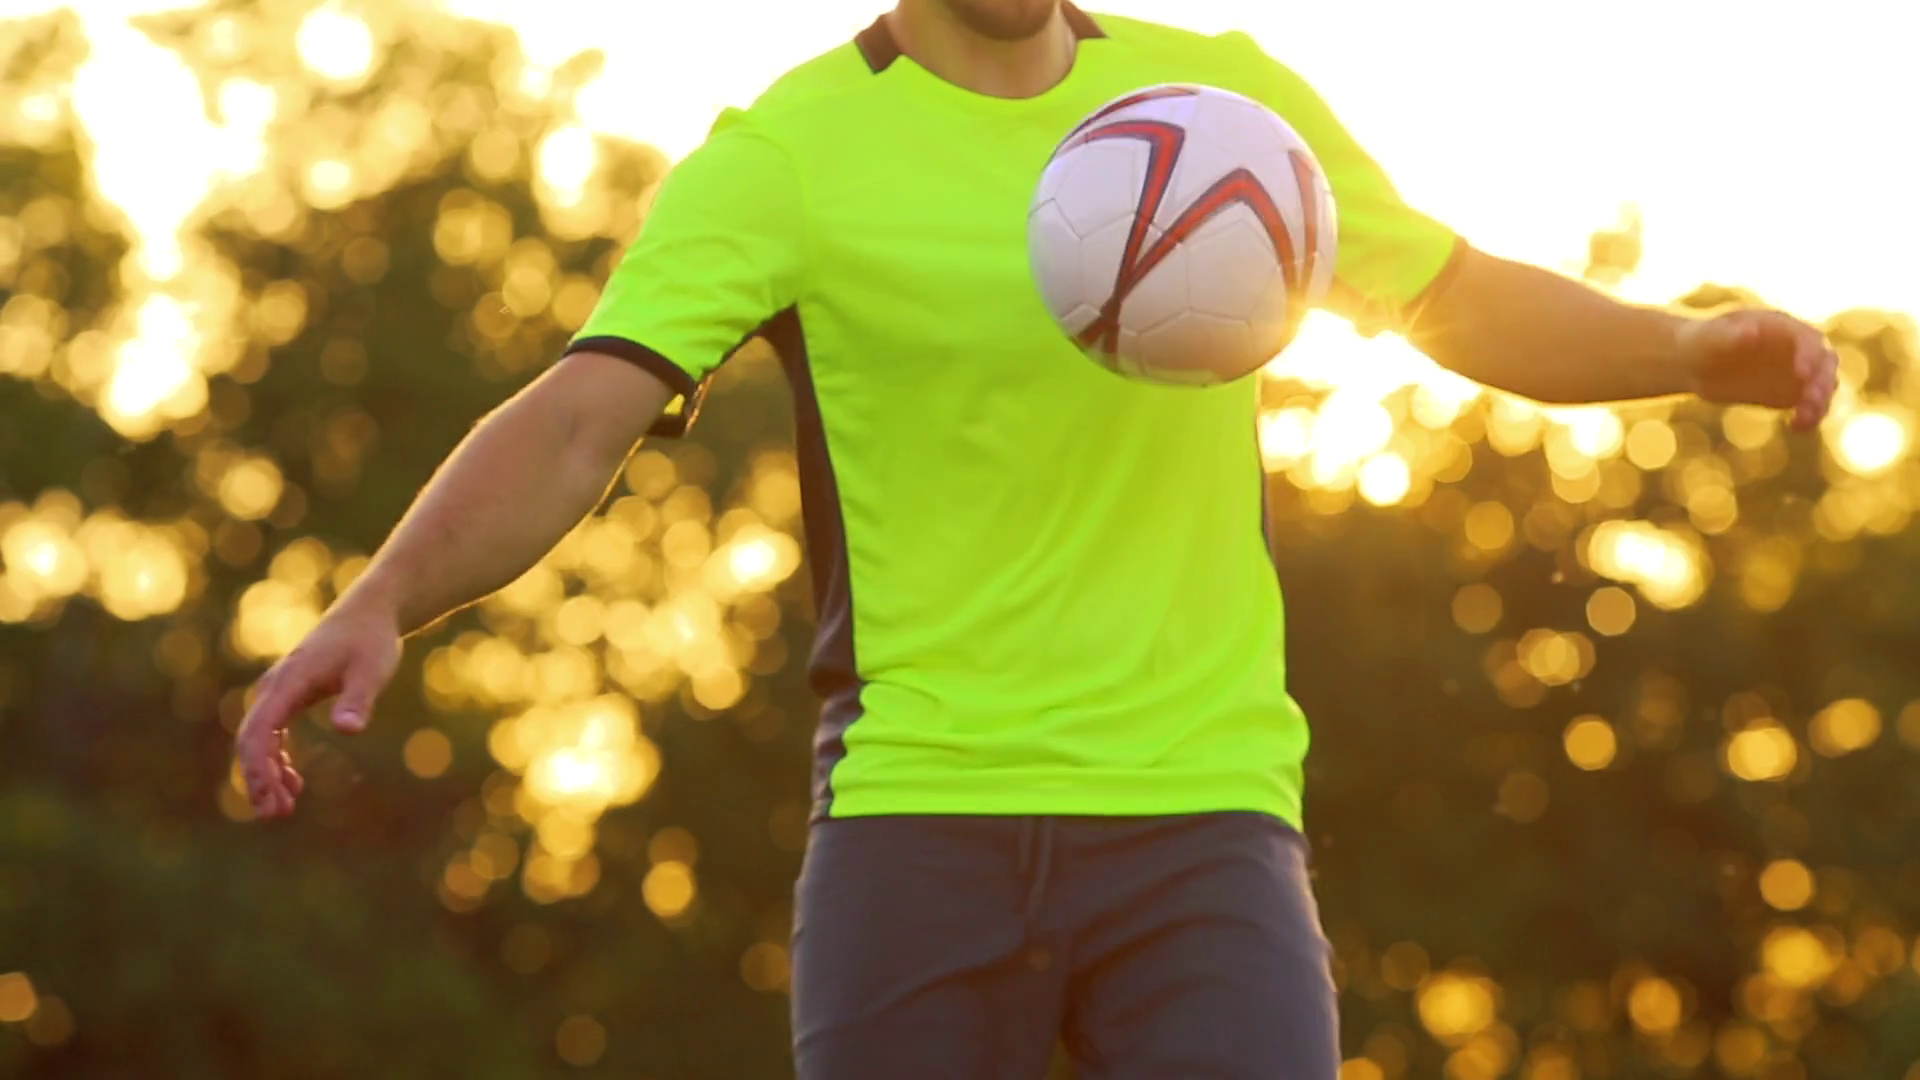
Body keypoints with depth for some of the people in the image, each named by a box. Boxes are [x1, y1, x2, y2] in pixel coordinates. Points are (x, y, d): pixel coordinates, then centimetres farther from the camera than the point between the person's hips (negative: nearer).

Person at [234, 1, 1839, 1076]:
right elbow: (574, 424, -15)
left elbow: (1466, 303, 22)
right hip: (918, 810, -2)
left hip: (1199, 809, 2)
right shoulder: (787, 156, -4)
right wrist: (382, 603, -32)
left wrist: (1694, 349, 5)